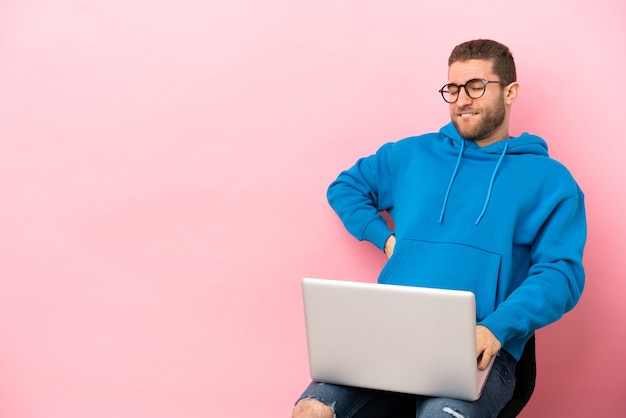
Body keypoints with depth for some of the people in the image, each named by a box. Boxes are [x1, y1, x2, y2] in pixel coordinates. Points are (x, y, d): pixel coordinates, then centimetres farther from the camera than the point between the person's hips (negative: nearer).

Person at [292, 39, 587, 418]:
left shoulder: (548, 179, 8)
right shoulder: (412, 154, 19)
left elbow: (561, 272, -2)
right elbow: (345, 188, 29)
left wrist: (496, 330, -19)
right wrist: (386, 237, 11)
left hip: (480, 351, -3)